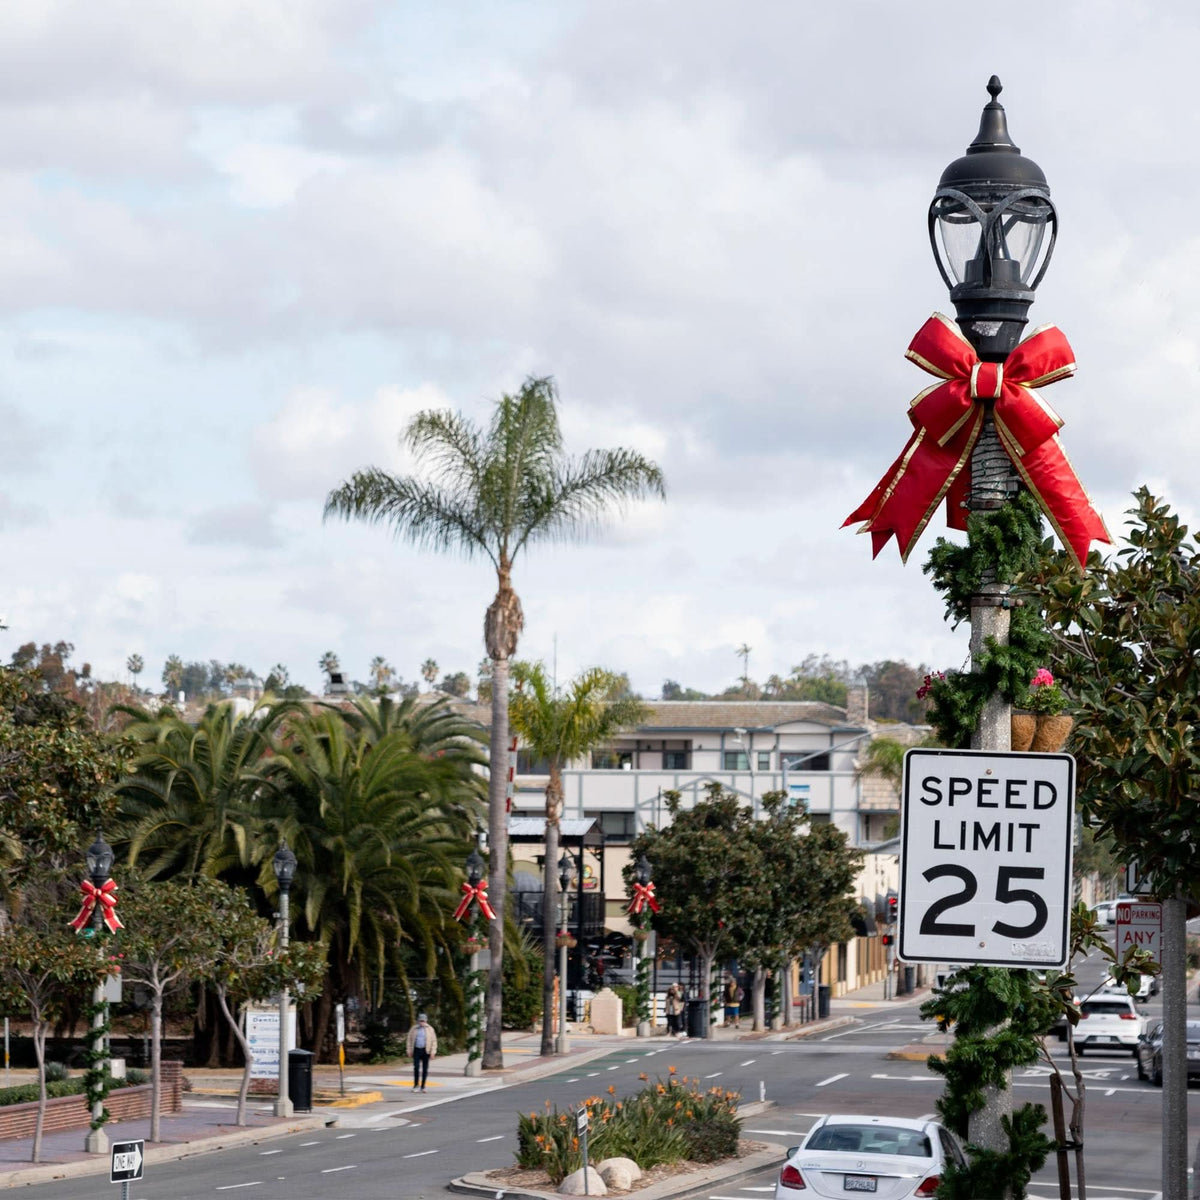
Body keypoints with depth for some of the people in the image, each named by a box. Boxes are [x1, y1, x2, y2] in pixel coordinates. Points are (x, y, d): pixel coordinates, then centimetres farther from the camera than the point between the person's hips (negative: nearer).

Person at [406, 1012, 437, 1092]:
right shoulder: (414, 1029, 8)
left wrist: (432, 1052, -4)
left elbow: (434, 1041, 3)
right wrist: (410, 1051, 5)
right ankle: (416, 1085, -2)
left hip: (426, 1051, 0)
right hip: (416, 1050, 0)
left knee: (425, 1069, 2)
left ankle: (423, 1086, 10)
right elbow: (410, 1040, 11)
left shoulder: (430, 1029, 4)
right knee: (416, 1068, -9)